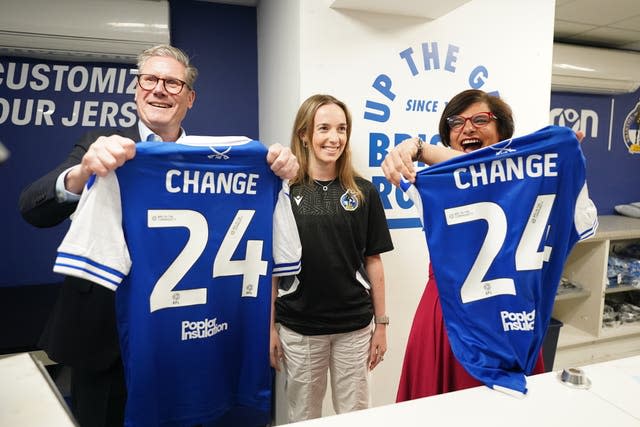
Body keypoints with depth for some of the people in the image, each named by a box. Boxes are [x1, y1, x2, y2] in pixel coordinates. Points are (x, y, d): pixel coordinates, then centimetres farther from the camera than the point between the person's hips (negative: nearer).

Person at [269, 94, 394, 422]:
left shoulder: (363, 192, 0)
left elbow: (373, 261, 4)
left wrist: (381, 322, 5)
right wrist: (271, 326, 0)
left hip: (355, 326, 2)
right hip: (298, 327, -1)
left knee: (354, 413, 16)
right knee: (303, 416, 16)